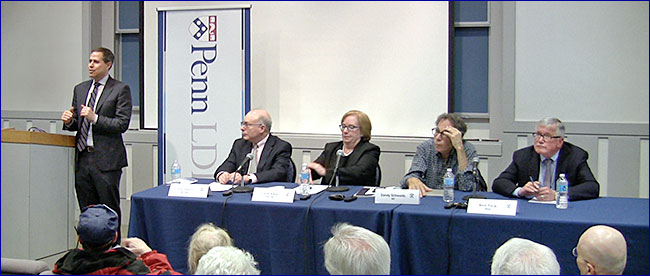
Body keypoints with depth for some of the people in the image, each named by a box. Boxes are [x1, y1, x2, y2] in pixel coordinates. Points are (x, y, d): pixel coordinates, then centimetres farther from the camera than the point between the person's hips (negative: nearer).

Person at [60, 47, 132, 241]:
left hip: (106, 159, -6)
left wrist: (95, 118, -18)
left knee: (110, 209, -2)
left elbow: (122, 124, -10)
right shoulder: (80, 89, 16)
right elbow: (76, 125, 21)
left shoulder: (120, 89, -2)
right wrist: (69, 121, -1)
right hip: (83, 158, 6)